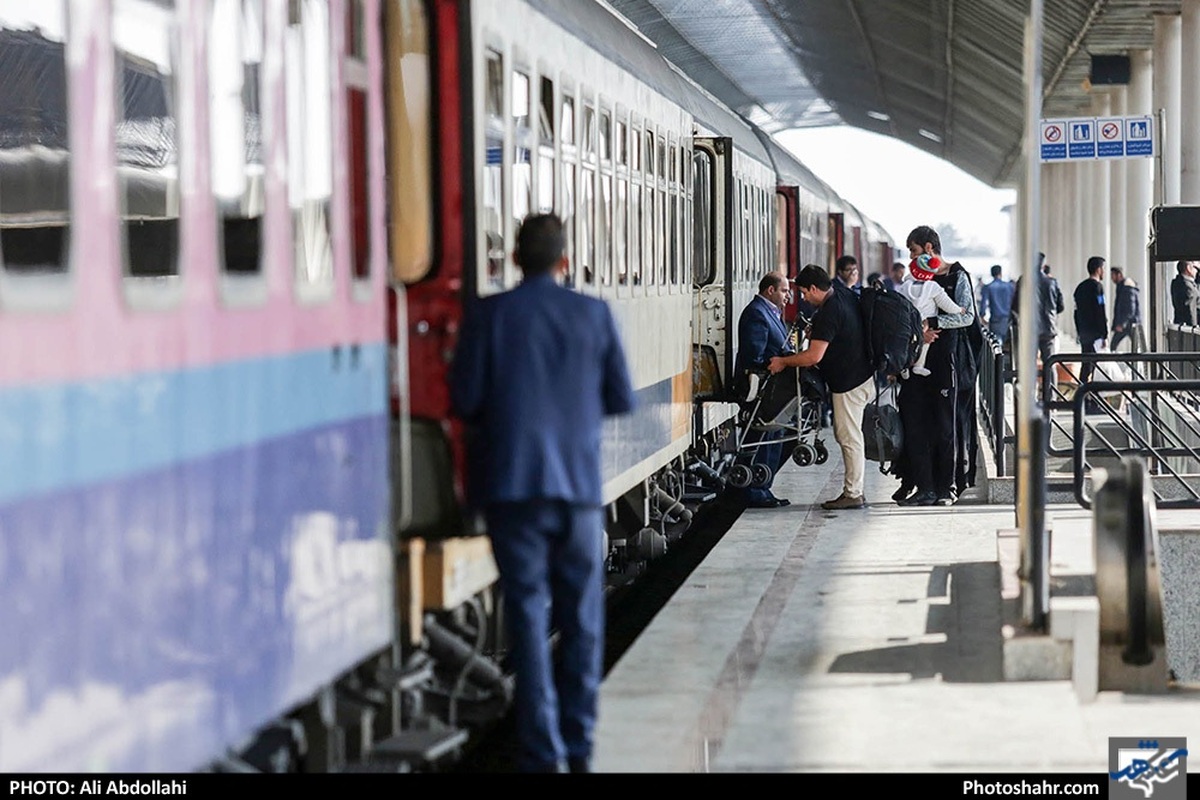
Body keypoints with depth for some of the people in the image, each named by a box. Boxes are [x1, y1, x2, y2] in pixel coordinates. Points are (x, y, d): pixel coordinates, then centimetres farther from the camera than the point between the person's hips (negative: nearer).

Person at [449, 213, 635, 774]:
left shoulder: (489, 316, -5)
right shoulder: (594, 315, 1)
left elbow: (465, 401, -6)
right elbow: (621, 400, 4)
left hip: (512, 483, -1)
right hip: (579, 482, 2)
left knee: (528, 612, 1)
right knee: (582, 616, 11)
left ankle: (542, 752, -3)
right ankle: (578, 746, 15)